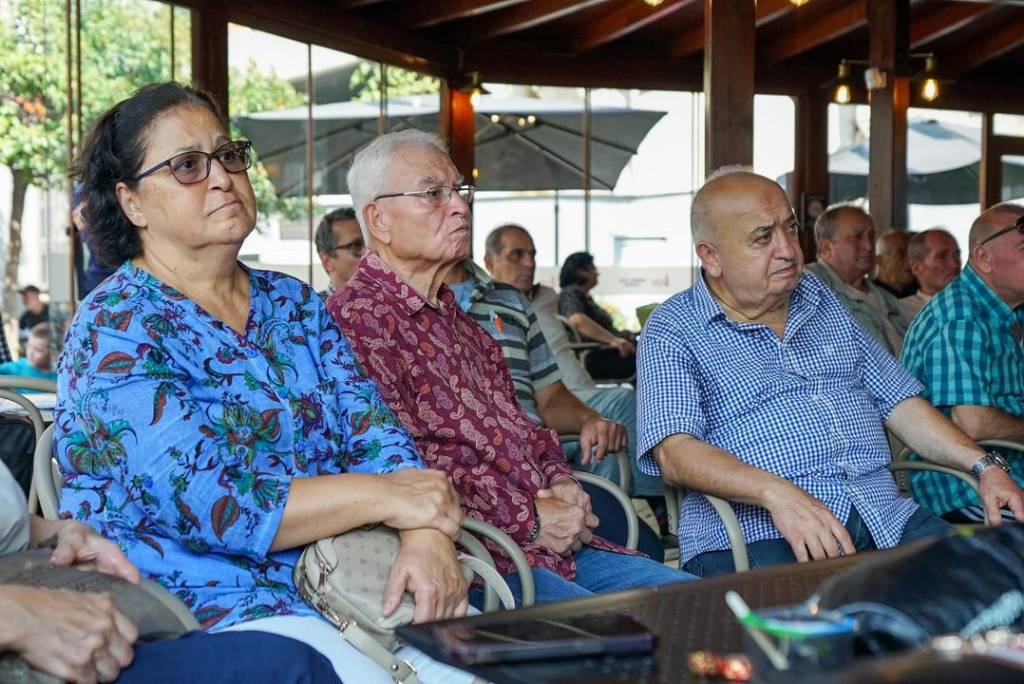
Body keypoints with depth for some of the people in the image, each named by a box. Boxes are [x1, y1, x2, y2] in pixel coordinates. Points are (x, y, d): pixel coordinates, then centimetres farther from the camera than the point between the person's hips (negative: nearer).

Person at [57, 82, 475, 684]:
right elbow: (207, 505, -18)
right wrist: (386, 496, -13)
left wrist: (428, 535, -16)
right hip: (206, 605, -6)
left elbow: (375, 433, 5)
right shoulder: (113, 329, -7)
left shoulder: (295, 303, 15)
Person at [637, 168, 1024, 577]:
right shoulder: (672, 332, 3)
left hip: (885, 517, 6)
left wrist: (982, 466, 9)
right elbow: (674, 452, -12)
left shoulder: (824, 303, 23)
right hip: (756, 533, -5)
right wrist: (777, 493, -28)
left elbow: (899, 402, 24)